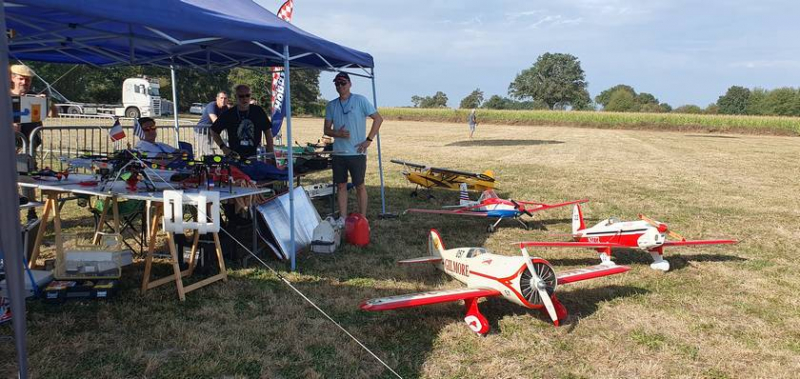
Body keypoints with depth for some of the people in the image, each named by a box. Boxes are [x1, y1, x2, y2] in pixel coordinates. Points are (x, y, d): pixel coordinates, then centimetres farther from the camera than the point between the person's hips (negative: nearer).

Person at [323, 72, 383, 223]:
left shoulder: (360, 100, -3)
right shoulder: (331, 105, 9)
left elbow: (378, 119, -4)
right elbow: (327, 130, 11)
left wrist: (369, 140, -10)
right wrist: (337, 133, -12)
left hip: (357, 153, -4)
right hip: (338, 153, 4)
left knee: (359, 186, 2)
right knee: (341, 186, 8)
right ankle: (342, 219, 17)